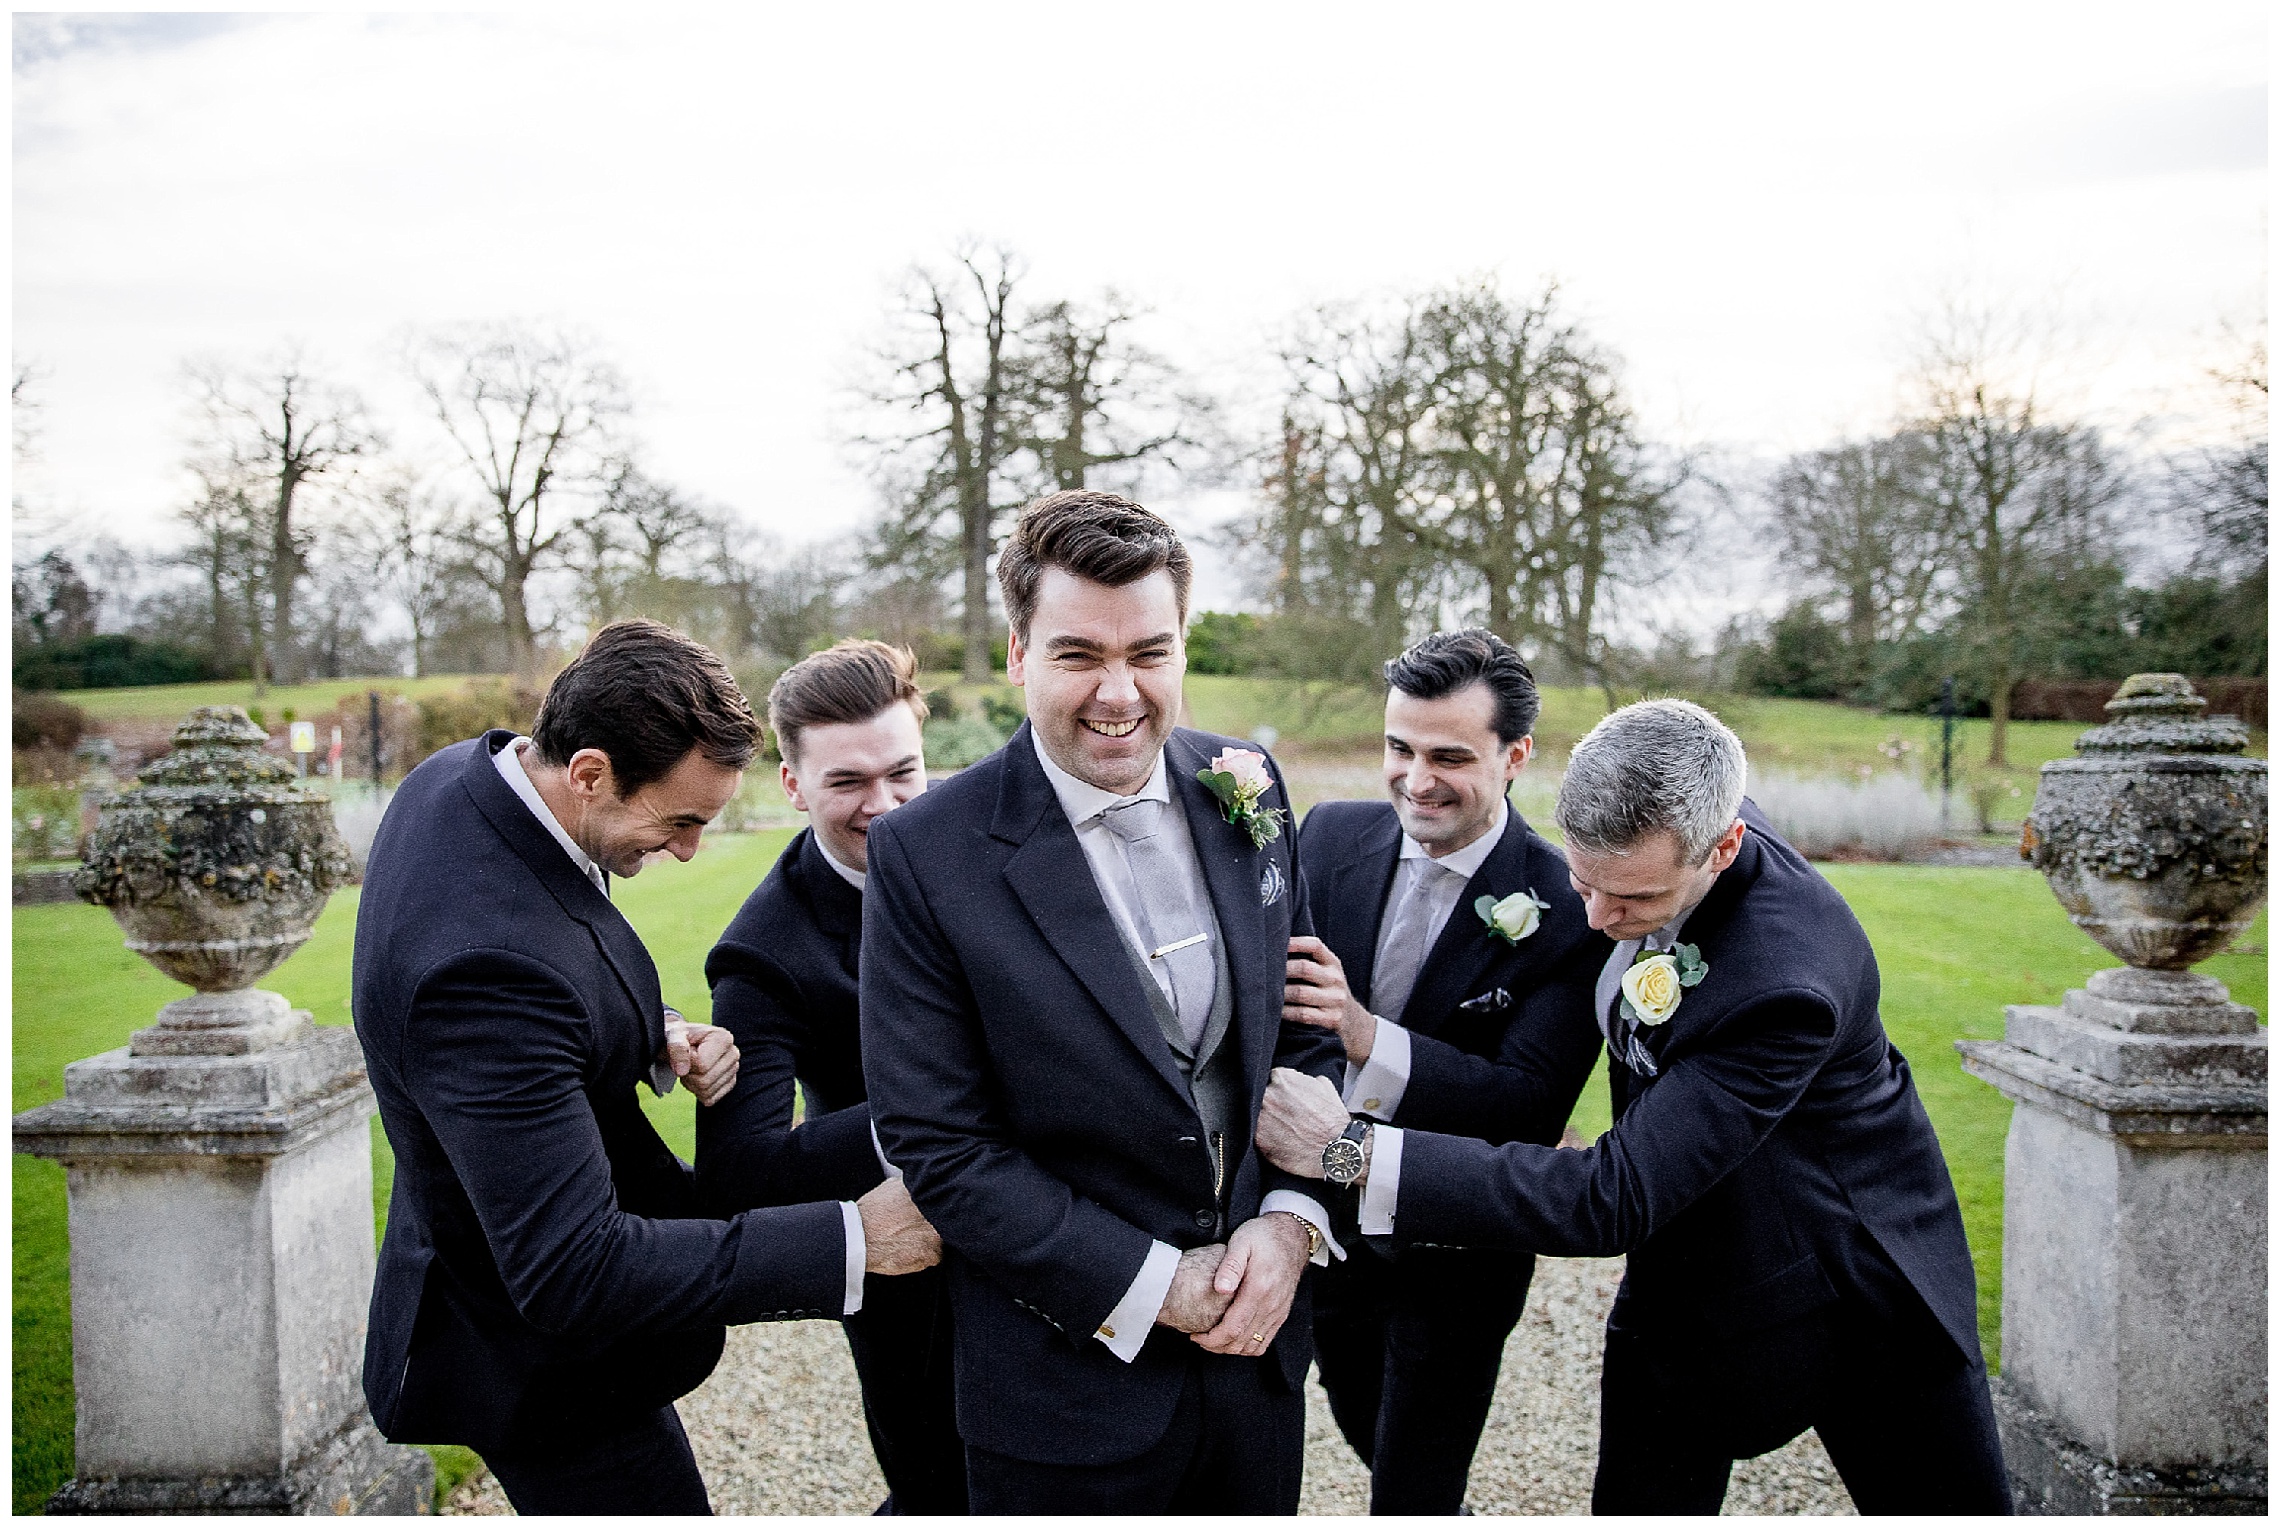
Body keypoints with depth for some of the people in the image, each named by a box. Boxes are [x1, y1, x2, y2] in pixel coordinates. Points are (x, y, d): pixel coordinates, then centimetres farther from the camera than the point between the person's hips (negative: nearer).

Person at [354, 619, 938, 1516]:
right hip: (542, 1357, -10)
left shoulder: (466, 776, -9)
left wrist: (648, 1040, -9)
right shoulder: (487, 960, -38)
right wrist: (849, 1241, -34)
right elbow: (571, 1275, -37)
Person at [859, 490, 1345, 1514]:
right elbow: (938, 1144, -16)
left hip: (1256, 1335, 4)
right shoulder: (924, 854, -17)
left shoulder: (1245, 789, -3)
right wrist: (1152, 1286, -16)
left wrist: (1290, 1220, -8)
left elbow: (1305, 1027, 5)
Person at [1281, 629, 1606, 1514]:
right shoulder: (1332, 836, -9)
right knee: (1364, 1433, 29)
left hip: (1454, 1262, -4)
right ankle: (1442, 1514, 58)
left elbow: (1530, 1110, -25)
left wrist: (1367, 1037, -39)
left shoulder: (1566, 909, -21)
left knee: (1411, 1497, 9)